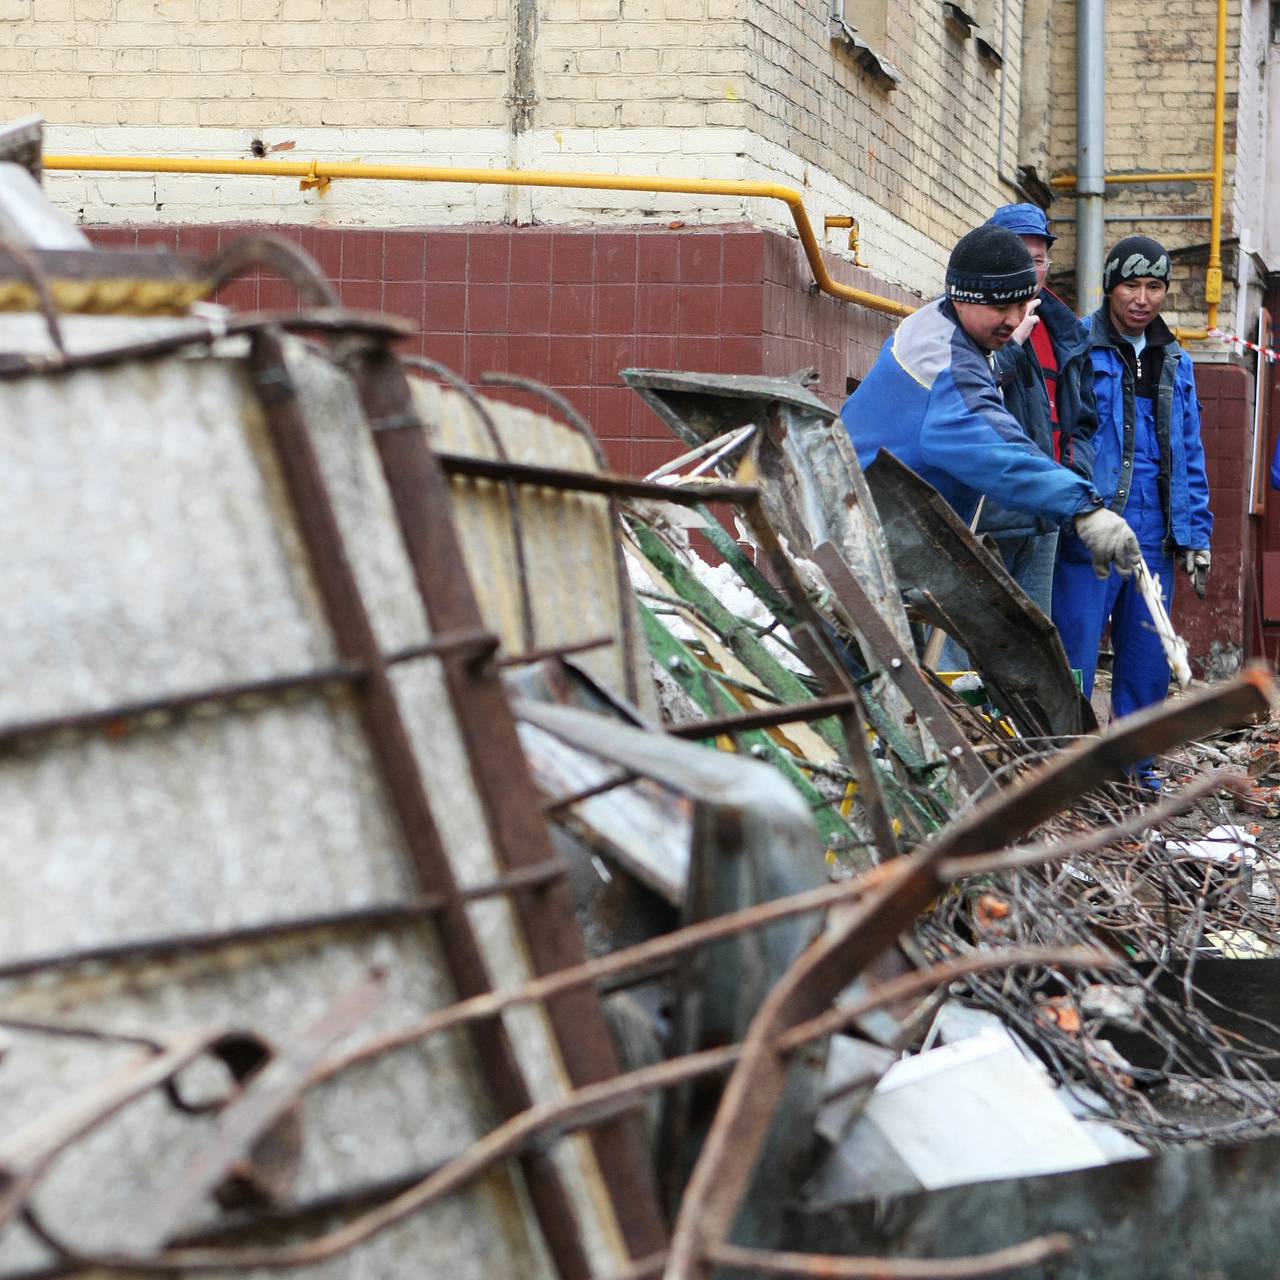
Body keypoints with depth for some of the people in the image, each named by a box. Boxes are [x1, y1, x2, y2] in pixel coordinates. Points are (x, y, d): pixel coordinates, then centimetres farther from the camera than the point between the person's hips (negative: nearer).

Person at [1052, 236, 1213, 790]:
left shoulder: (1175, 363, 16)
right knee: (1074, 659, -4)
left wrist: (1195, 536, 13)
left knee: (1148, 662, 11)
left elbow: (1190, 457, 18)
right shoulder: (1077, 349, -4)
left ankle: (1133, 764, 23)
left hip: (1155, 541, 6)